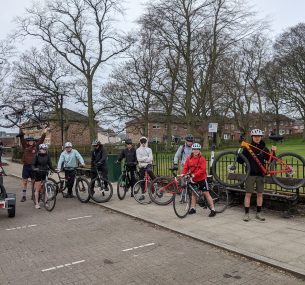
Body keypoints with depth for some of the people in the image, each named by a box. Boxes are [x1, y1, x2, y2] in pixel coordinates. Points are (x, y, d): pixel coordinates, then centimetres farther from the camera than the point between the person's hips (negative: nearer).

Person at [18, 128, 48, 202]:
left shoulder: (36, 146, 1)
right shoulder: (25, 147, 4)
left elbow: (41, 140, -4)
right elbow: (22, 140, 0)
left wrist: (44, 133, -11)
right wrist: (21, 134, -9)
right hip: (26, 166, 1)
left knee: (34, 182, 7)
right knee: (24, 182, 5)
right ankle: (23, 196, 13)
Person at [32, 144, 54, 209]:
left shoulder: (47, 156, 3)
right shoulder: (36, 156, -6)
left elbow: (50, 164, 5)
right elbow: (33, 164, -9)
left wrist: (54, 170, -10)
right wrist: (34, 169, -31)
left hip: (45, 173, 3)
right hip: (38, 173, -3)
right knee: (37, 189, 0)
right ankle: (37, 203, 8)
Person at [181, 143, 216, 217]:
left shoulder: (202, 159, -13)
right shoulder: (189, 158, -1)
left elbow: (202, 169, -21)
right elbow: (186, 167, -2)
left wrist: (195, 174, -31)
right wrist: (183, 173, -20)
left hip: (202, 178, -5)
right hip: (193, 179, 5)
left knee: (206, 193, -5)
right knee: (194, 193, 15)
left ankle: (213, 210, 1)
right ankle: (193, 208, 28)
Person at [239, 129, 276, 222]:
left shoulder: (263, 148, 6)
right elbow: (241, 161, -4)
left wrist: (273, 152, -8)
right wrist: (240, 153, -21)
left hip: (260, 174, 3)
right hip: (250, 173, -2)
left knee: (259, 194, 8)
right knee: (248, 194, -1)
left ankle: (258, 213, 19)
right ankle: (246, 214, 7)